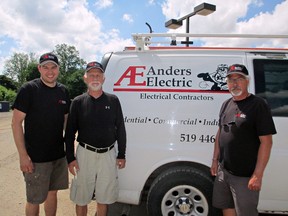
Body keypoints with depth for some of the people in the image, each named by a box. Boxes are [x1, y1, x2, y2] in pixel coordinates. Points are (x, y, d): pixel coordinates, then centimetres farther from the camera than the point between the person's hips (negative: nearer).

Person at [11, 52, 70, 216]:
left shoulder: (63, 91, 5)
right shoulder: (28, 89, -11)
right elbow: (16, 122, -11)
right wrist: (23, 155, -15)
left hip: (59, 156, 5)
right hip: (36, 158, -5)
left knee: (53, 193, 19)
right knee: (34, 200, 9)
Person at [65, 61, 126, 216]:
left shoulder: (113, 100, 1)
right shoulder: (78, 102, -1)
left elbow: (120, 129, 4)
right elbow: (69, 133, 1)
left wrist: (121, 155, 3)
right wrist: (70, 158, -3)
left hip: (108, 155, 1)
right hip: (85, 154, 0)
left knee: (103, 198, 15)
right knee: (81, 198, 12)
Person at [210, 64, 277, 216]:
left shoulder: (258, 105, -12)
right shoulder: (226, 104, 8)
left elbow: (266, 142, -15)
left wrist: (258, 175, -18)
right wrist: (215, 160, 13)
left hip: (245, 175, -6)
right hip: (223, 170, 6)